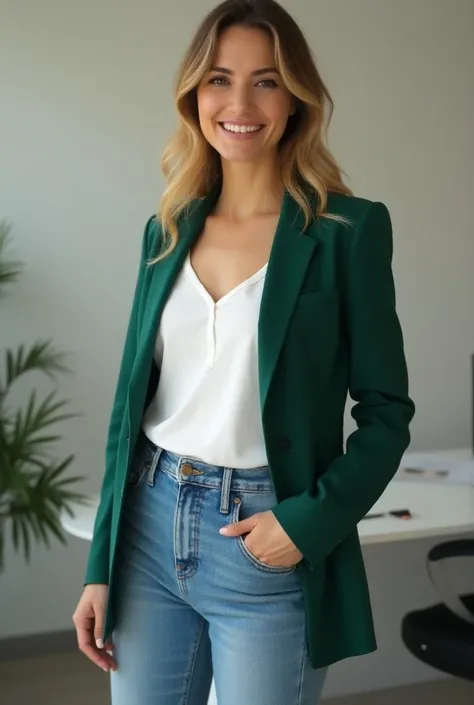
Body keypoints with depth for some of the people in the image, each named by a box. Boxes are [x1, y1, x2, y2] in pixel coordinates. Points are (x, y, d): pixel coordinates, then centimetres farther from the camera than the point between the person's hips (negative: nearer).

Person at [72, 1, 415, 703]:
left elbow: (386, 409, -4)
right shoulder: (168, 229, 6)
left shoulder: (350, 228, -7)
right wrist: (100, 565, 7)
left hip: (266, 542, -4)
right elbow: (134, 399, 8)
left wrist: (310, 522, -16)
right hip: (150, 528, 4)